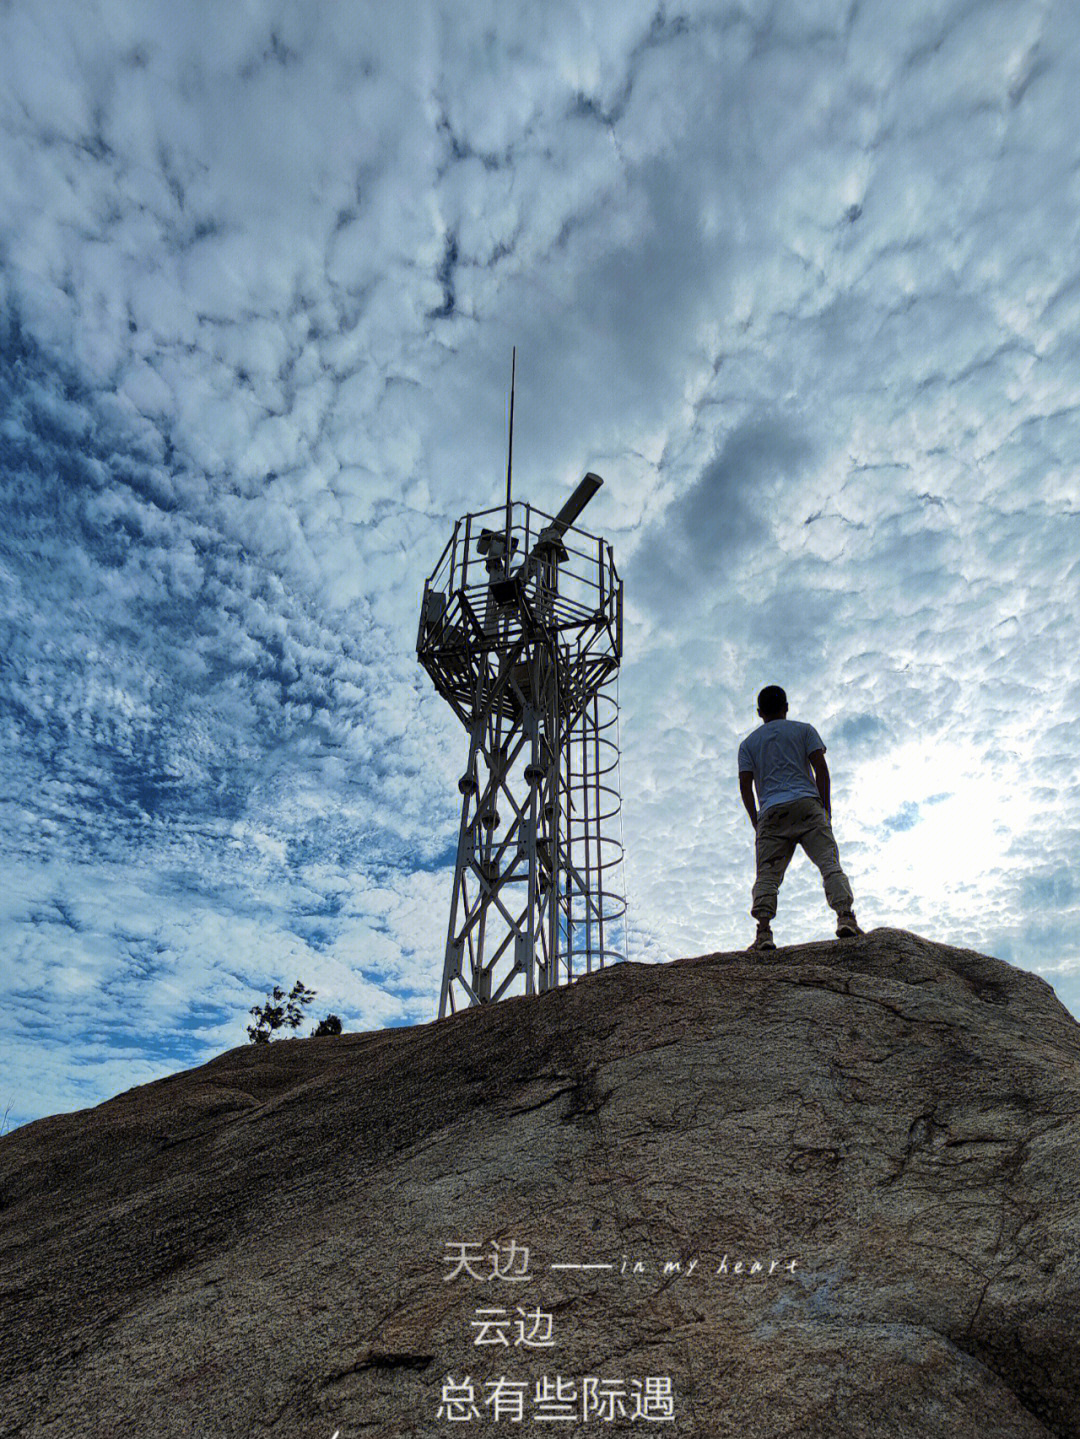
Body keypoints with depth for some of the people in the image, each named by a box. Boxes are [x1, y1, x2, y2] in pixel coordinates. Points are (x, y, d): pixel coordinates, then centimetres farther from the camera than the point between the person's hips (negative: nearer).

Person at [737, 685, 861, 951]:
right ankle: (845, 916, -24)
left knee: (766, 875, -4)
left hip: (771, 812, 1)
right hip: (807, 804, -1)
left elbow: (745, 784, 9)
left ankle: (764, 932, -20)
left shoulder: (748, 743, 19)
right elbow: (821, 768, 5)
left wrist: (756, 822, 13)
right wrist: (826, 809, 7)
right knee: (829, 863, -5)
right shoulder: (803, 730, 18)